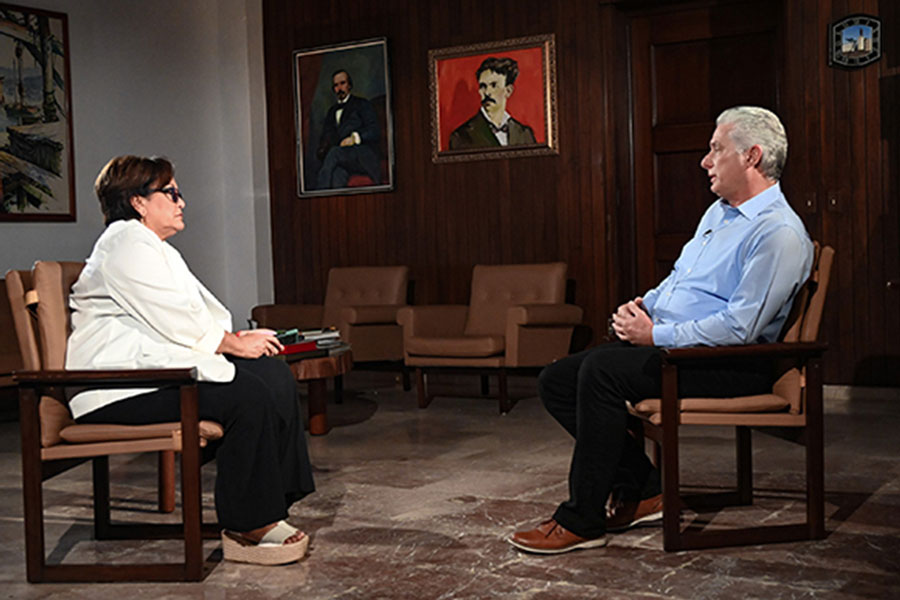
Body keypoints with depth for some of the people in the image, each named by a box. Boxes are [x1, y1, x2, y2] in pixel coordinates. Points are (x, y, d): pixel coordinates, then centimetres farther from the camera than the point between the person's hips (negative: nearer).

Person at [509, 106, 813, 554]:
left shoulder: (778, 232, -13)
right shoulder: (718, 213, 19)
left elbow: (739, 327, -22)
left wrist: (656, 335, -16)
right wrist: (642, 306, 5)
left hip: (727, 364, -10)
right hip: (670, 345, 10)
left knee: (601, 369, -31)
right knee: (556, 380, -3)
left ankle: (581, 521, -21)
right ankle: (641, 489, 3)